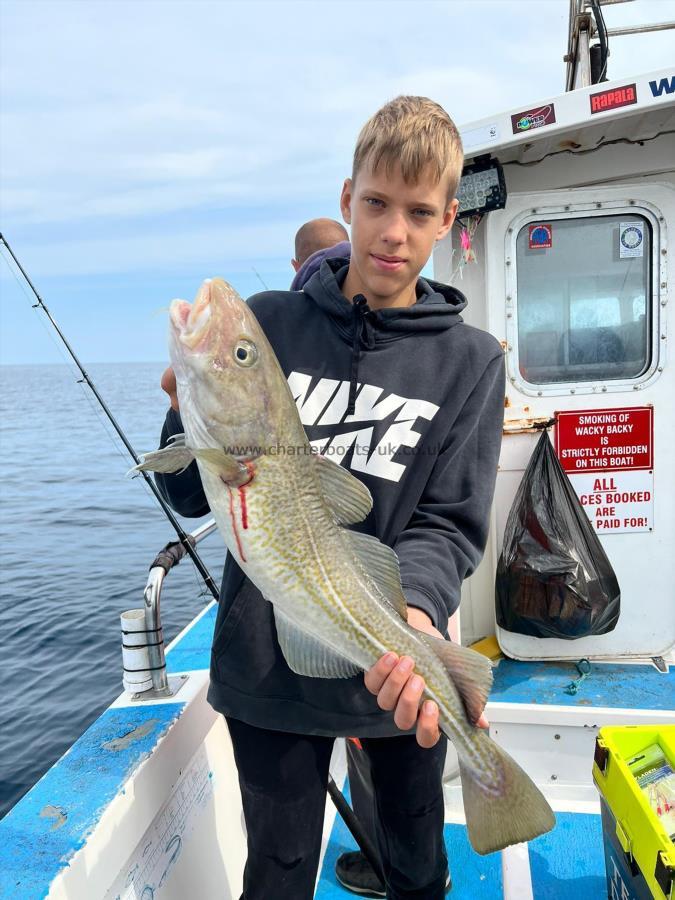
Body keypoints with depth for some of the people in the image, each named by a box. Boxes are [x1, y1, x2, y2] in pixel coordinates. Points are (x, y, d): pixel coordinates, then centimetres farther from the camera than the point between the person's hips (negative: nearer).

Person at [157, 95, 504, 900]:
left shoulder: (469, 360, -5)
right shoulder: (269, 323, -4)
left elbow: (451, 525, -9)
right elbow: (192, 497, -2)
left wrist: (418, 608, -30)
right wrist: (193, 411, -23)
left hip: (396, 674, 1)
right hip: (268, 662, 0)